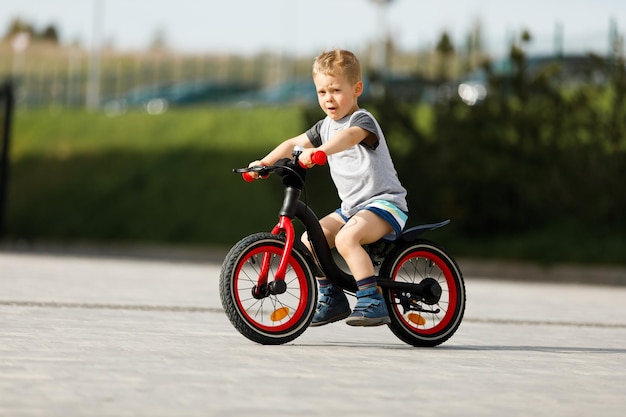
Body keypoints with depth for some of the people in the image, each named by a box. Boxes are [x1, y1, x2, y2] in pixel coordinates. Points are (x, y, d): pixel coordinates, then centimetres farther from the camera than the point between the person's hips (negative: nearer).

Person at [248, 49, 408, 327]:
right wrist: (264, 162, -2)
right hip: (352, 207, 9)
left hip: (385, 202, -9)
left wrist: (318, 151, -55)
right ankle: (332, 298, 11)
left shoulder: (363, 120, -14)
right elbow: (294, 144, 15)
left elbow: (350, 136, -37)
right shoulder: (326, 126, 13)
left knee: (346, 238, -32)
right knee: (309, 240, -5)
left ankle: (373, 302, -29)